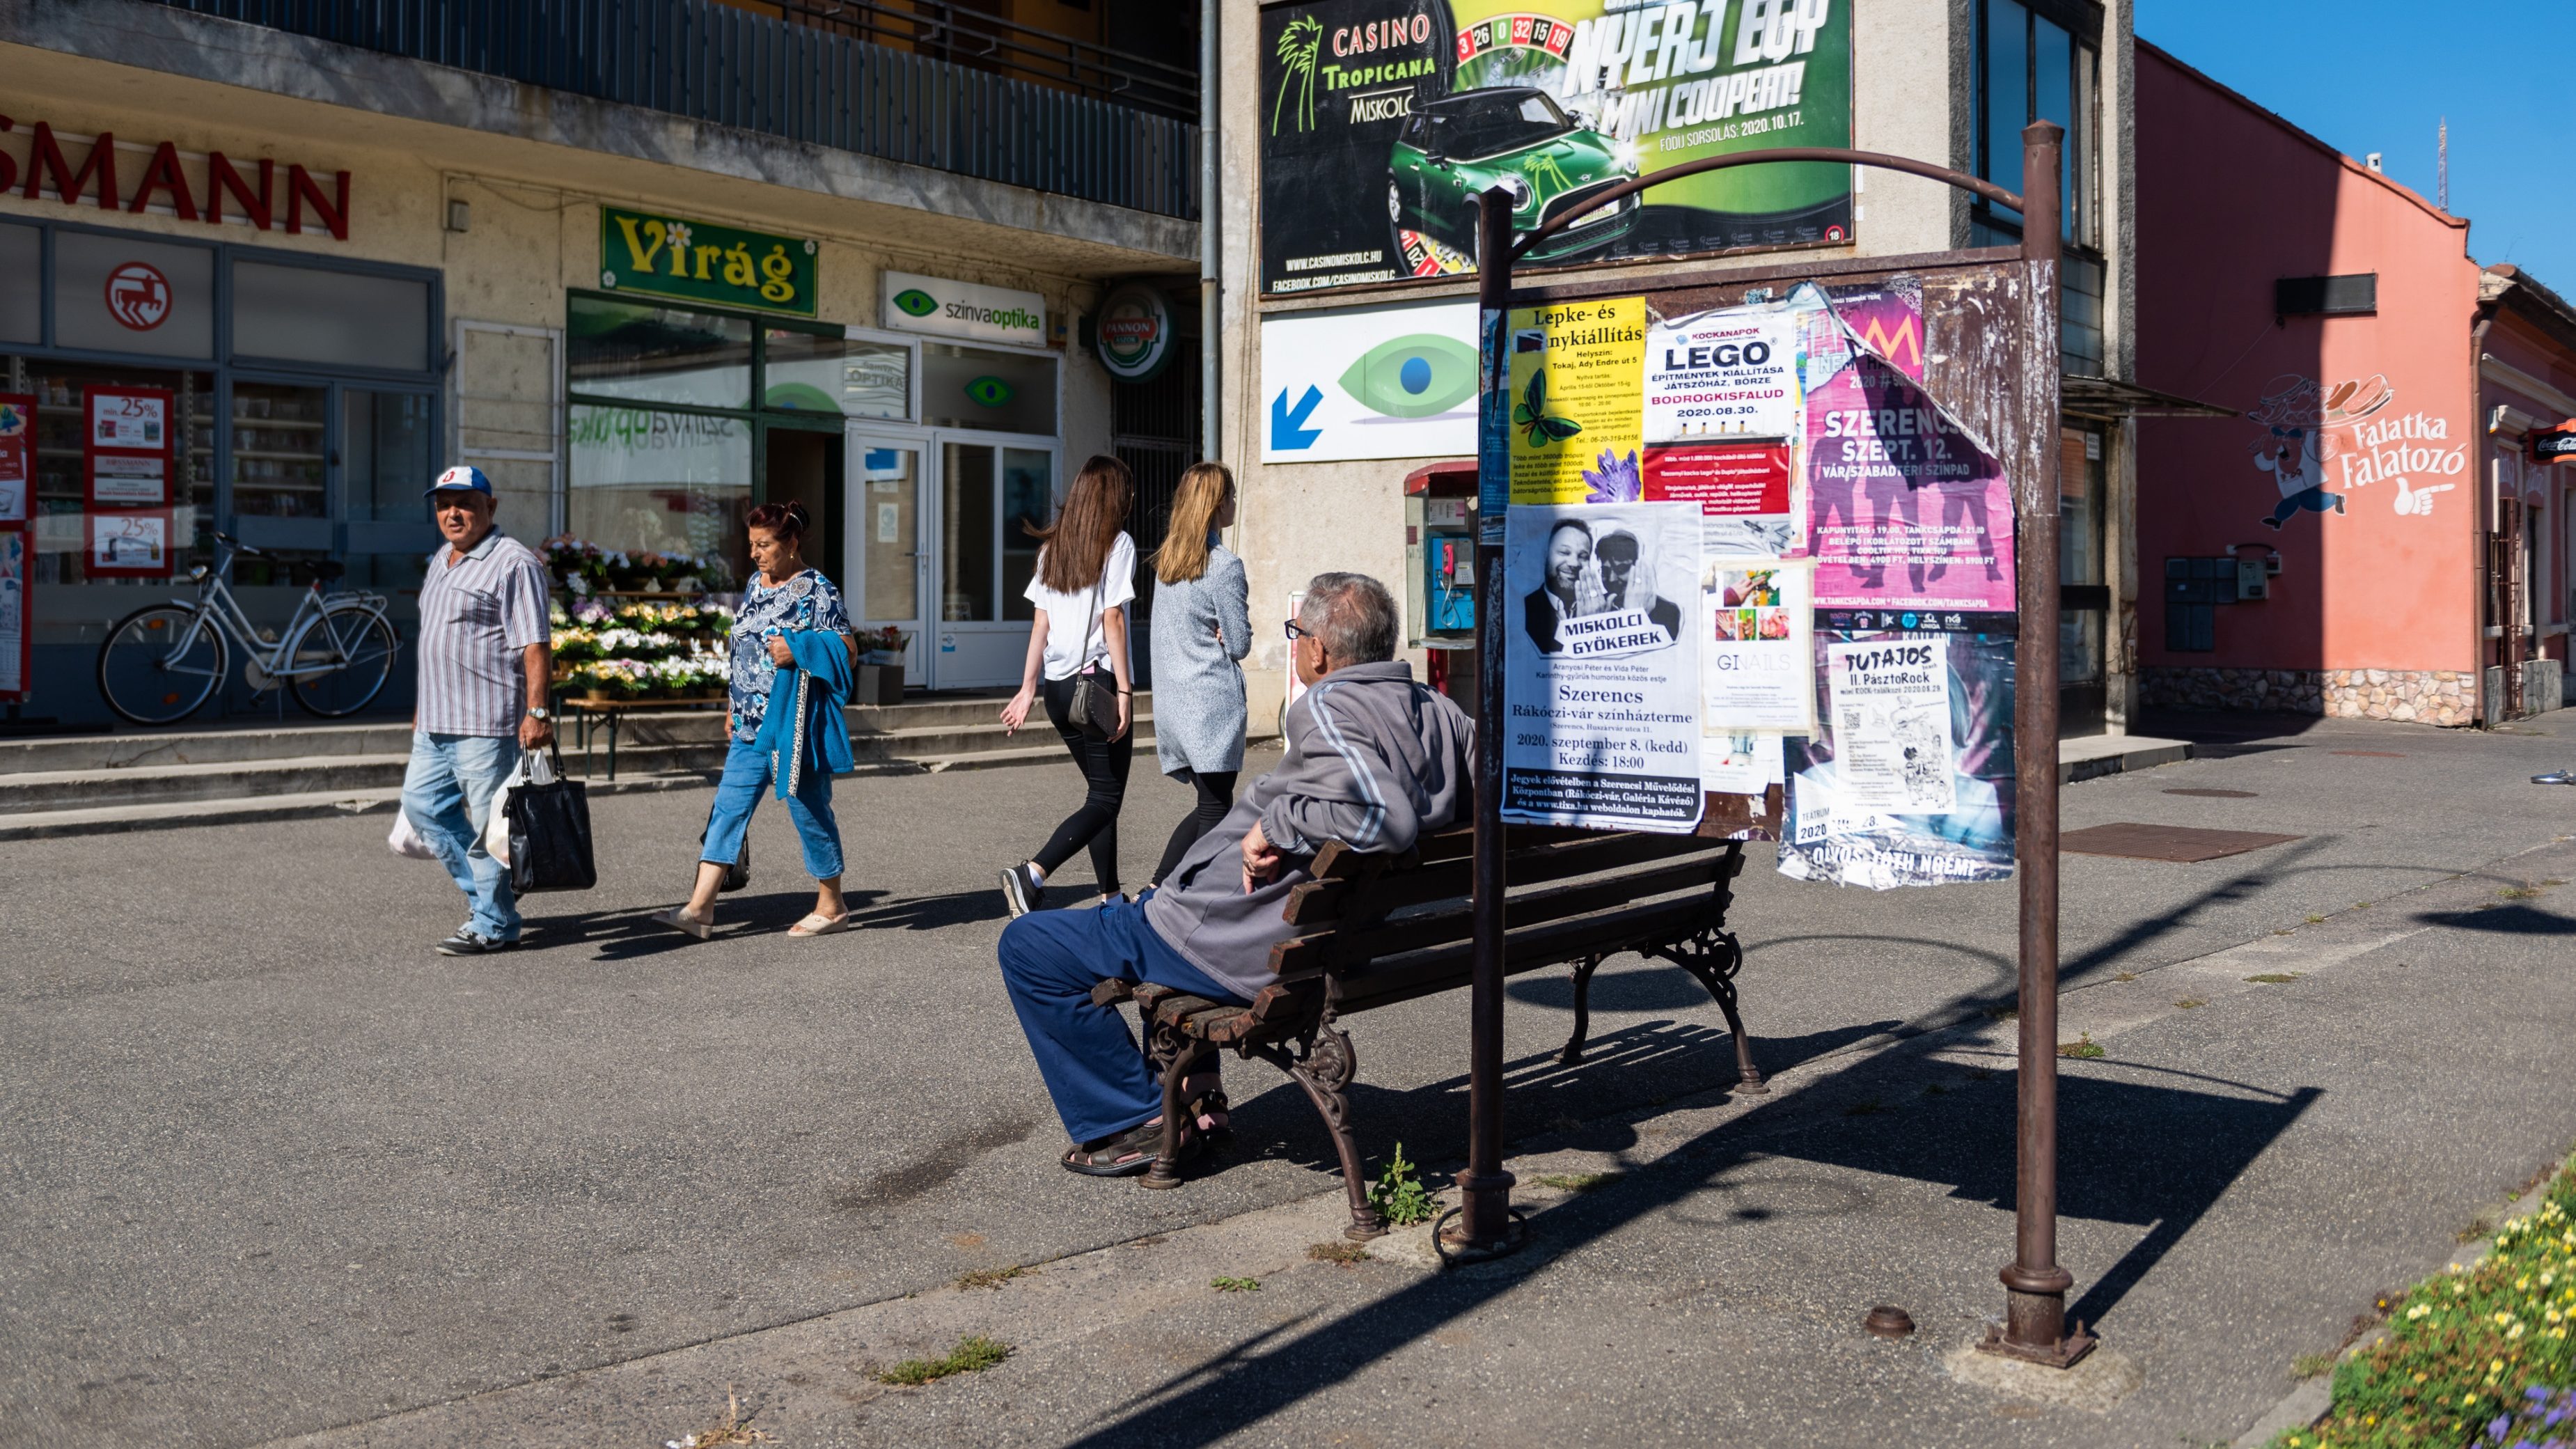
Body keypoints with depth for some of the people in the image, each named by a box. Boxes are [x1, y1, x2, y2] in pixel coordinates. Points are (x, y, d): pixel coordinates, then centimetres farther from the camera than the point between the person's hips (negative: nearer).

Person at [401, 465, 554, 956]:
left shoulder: (512, 562, -11)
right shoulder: (441, 561, 18)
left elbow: (535, 643, -17)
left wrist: (537, 711, -24)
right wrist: (424, 702, 26)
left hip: (487, 722, -10)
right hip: (437, 721, 10)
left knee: (489, 823, -4)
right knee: (422, 802, 14)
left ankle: (494, 925, 5)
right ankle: (486, 894, 26)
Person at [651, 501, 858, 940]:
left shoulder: (816, 590, -9)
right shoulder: (755, 586, 14)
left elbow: (848, 651, -11)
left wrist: (798, 650, -23)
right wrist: (734, 708, 21)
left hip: (794, 723, -7)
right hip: (751, 725, 7)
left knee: (809, 810, 2)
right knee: (728, 808, 2)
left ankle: (832, 907, 16)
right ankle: (700, 908, 2)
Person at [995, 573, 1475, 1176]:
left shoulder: (1327, 709, -25)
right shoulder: (1441, 712, 0)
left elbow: (1384, 816, -39)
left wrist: (1276, 824, -26)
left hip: (1258, 951, -9)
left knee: (1027, 945, 2)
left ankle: (1138, 1120, 6)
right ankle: (1192, 1094, 31)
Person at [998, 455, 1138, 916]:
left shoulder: (1053, 548, 13)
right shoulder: (1118, 544, -5)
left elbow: (1041, 623, 10)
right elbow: (1112, 621, -11)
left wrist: (1027, 689, 11)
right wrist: (1124, 691, -11)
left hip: (1059, 688, 7)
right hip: (1098, 681, -7)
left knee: (1101, 790, 15)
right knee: (1106, 798, -4)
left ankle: (1111, 899, 16)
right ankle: (1032, 874, -22)